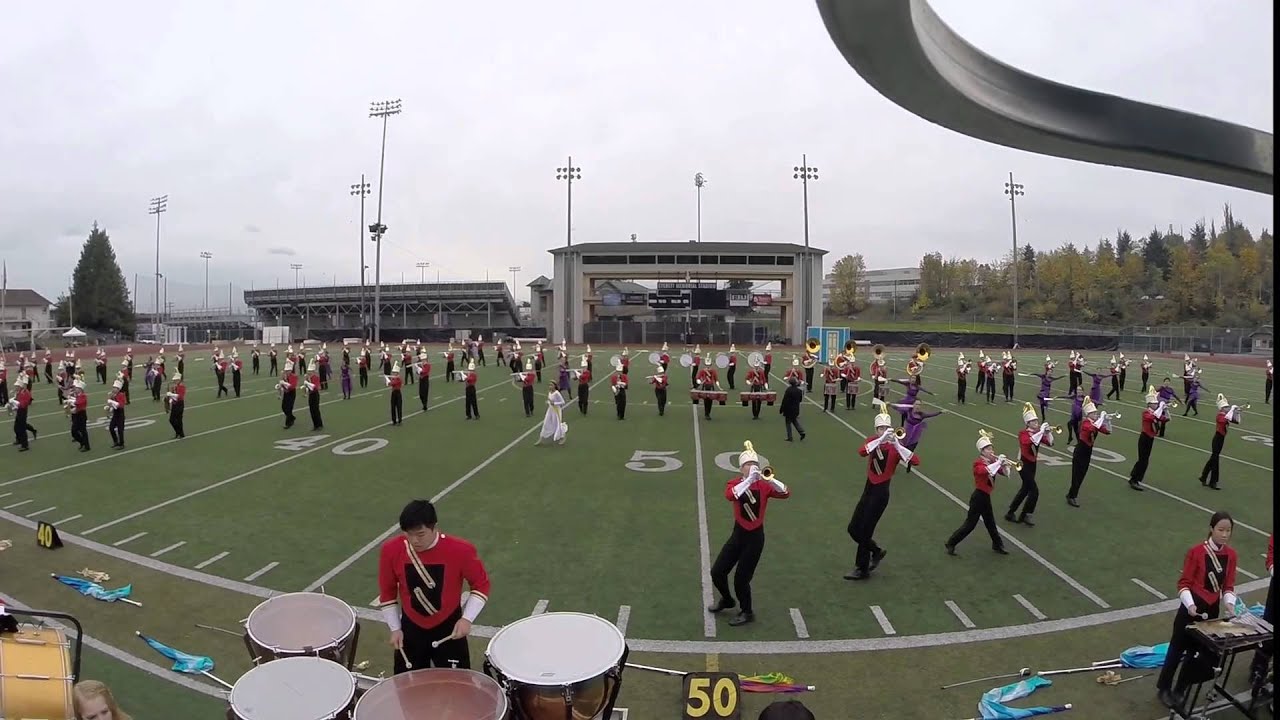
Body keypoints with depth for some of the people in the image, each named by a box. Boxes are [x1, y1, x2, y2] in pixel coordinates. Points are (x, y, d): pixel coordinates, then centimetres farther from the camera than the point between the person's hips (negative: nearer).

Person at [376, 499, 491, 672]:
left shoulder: (460, 550, -24)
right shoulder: (391, 550, -17)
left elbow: (481, 584, -8)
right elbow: (387, 591, 0)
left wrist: (467, 618, -18)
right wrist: (395, 629, 0)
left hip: (449, 627, -2)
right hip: (411, 628, 2)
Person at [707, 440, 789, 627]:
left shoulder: (764, 486, -6)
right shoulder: (734, 483, -5)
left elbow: (785, 494, -24)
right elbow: (730, 495, -30)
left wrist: (769, 480, -39)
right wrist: (749, 479, -40)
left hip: (755, 537, -2)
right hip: (738, 534, 3)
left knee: (741, 578, 0)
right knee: (717, 572, 6)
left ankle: (747, 613, 26)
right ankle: (727, 600, 36)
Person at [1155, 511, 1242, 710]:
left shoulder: (1231, 554, -1)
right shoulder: (1196, 551, -16)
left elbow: (1229, 585, 4)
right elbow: (1184, 583, -12)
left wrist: (1229, 603, -14)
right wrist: (1190, 604, -26)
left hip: (1212, 610, 5)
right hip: (1192, 609, -5)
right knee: (1177, 649, 6)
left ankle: (1179, 690, 30)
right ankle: (1163, 688, 22)